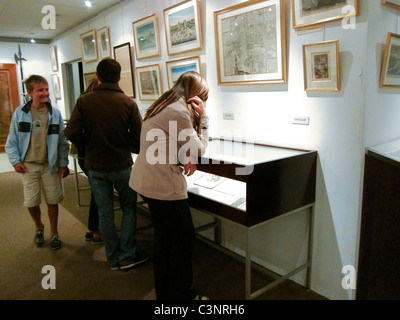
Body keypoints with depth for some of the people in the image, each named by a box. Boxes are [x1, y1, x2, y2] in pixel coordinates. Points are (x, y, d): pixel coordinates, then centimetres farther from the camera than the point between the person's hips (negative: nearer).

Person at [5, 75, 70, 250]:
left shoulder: (55, 113, -3)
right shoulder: (20, 113, -4)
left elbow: (62, 141, 1)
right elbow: (12, 140, 3)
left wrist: (63, 163, -1)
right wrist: (15, 161, -3)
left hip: (50, 165, 0)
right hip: (28, 165, 0)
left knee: (53, 200, 7)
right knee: (31, 202, 6)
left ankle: (54, 232, 26)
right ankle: (39, 227, 35)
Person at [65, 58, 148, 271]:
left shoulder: (84, 101, -6)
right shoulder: (128, 103, -8)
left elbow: (72, 133, -10)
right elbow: (139, 137, -11)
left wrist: (89, 146, 9)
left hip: (95, 166, 2)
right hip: (122, 164, -1)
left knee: (105, 213, 12)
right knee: (129, 208, 16)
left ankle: (113, 259, 24)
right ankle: (127, 255, 15)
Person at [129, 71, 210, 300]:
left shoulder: (163, 106, 13)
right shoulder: (179, 112, -18)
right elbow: (199, 150, -12)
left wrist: (186, 158, 0)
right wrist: (203, 117, -8)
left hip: (148, 180, 10)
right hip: (163, 186, -10)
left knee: (163, 236, 19)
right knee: (184, 238, 5)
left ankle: (164, 292, 35)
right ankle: (180, 295, 21)